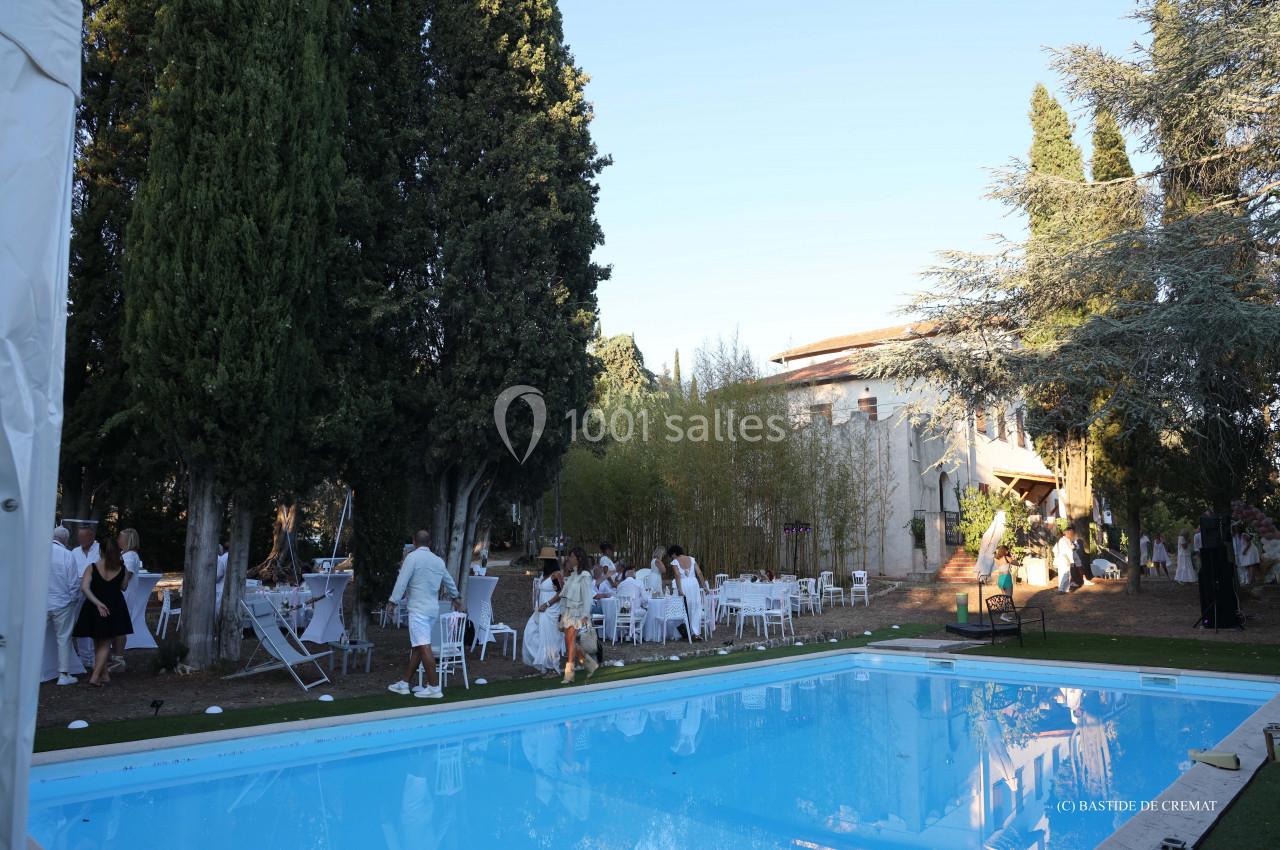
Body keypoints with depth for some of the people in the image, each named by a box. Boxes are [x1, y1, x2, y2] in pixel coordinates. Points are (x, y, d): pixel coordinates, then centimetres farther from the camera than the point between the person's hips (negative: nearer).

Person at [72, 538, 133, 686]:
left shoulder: (92, 567, -5)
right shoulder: (122, 568, -3)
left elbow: (84, 587, -17)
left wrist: (97, 602, -18)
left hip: (94, 608, 0)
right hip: (115, 608, 0)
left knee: (98, 644, 17)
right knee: (105, 644, 8)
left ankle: (105, 674, 24)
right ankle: (95, 676, -5)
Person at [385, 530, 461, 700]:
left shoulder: (412, 557, -6)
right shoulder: (438, 561, 15)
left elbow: (402, 581, -12)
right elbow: (449, 581, 29)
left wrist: (392, 602, -8)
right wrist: (456, 598, 45)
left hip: (418, 608, -7)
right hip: (433, 608, 8)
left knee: (423, 646, -9)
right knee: (416, 646, 14)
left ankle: (434, 687, -12)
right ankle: (404, 683, 19)